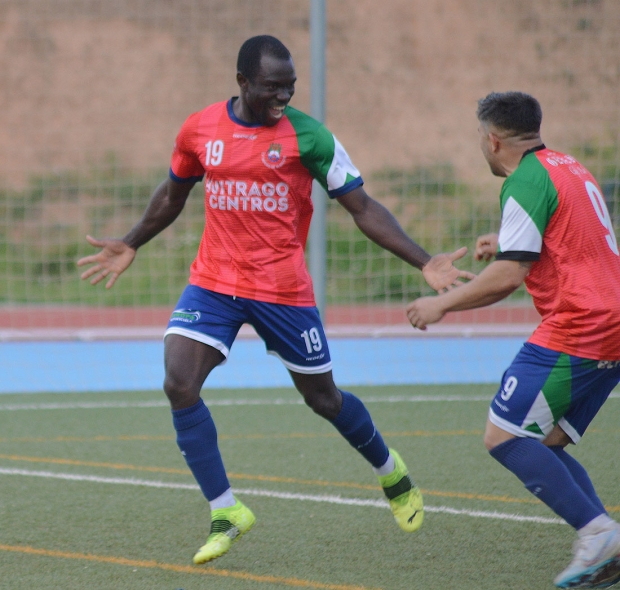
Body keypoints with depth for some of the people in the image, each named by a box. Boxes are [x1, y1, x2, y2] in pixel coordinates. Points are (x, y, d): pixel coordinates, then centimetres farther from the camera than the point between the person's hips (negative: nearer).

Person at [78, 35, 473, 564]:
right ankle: (225, 513, -7)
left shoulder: (308, 137, -9)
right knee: (179, 385, -17)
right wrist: (131, 246, 27)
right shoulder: (200, 130, 0)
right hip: (213, 283, 2)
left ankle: (392, 474, 41)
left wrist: (425, 263, -12)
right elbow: (174, 194, 20)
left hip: (283, 290, -2)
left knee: (323, 398, 10)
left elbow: (363, 208, -5)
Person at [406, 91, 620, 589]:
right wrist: (507, 245, 41)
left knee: (504, 438, -9)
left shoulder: (526, 182, -10)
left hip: (576, 330, -10)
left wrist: (443, 304, -5)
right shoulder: (570, 169, 20)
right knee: (543, 445, 13)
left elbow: (509, 275, -16)